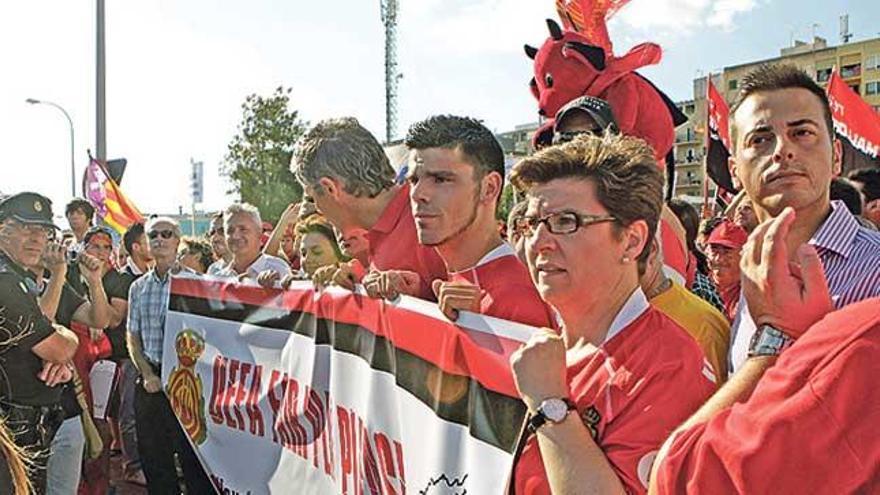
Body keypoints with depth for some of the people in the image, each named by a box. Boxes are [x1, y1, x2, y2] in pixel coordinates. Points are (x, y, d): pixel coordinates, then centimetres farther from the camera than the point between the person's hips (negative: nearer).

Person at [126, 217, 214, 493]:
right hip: (150, 379, 5)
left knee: (192, 455, 0)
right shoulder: (138, 287, 11)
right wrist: (147, 374, -3)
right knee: (152, 455, 13)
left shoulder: (194, 281, -3)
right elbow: (133, 337, 11)